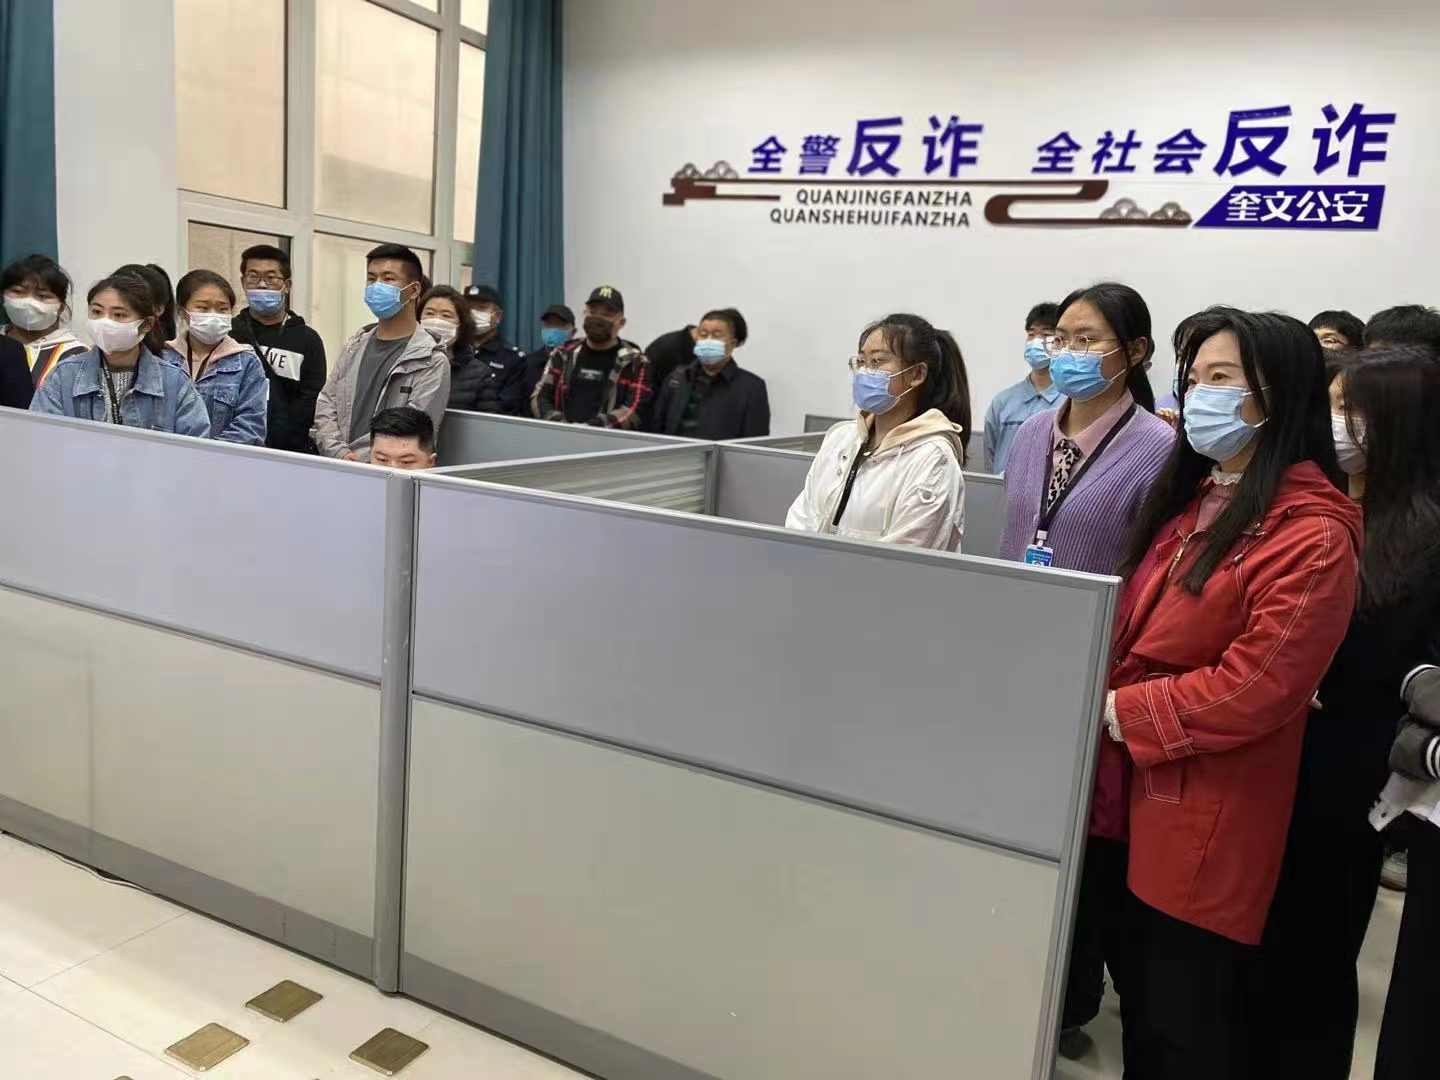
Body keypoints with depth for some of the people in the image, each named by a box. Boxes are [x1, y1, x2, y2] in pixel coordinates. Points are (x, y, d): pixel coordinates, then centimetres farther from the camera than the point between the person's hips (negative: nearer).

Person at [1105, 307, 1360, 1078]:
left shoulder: (1311, 536, -18)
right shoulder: (1190, 500, 11)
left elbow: (1254, 689, -22)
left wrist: (1118, 714, -16)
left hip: (1208, 822, -8)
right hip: (1140, 795, 8)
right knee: (1141, 1007, 23)